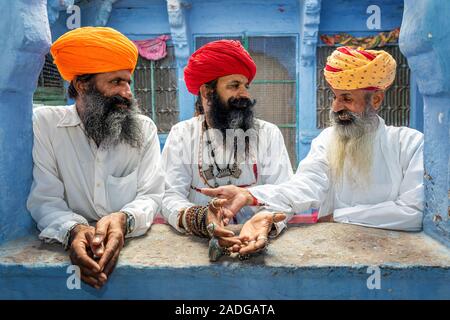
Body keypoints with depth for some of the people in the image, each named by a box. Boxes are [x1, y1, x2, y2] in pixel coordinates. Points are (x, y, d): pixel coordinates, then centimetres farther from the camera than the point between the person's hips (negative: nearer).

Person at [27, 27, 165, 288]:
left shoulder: (145, 128, 2)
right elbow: (44, 198, -6)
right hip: (66, 246, -1)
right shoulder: (45, 122, 0)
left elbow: (152, 195, -3)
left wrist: (124, 220, -25)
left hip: (135, 245, 1)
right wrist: (73, 230, -27)